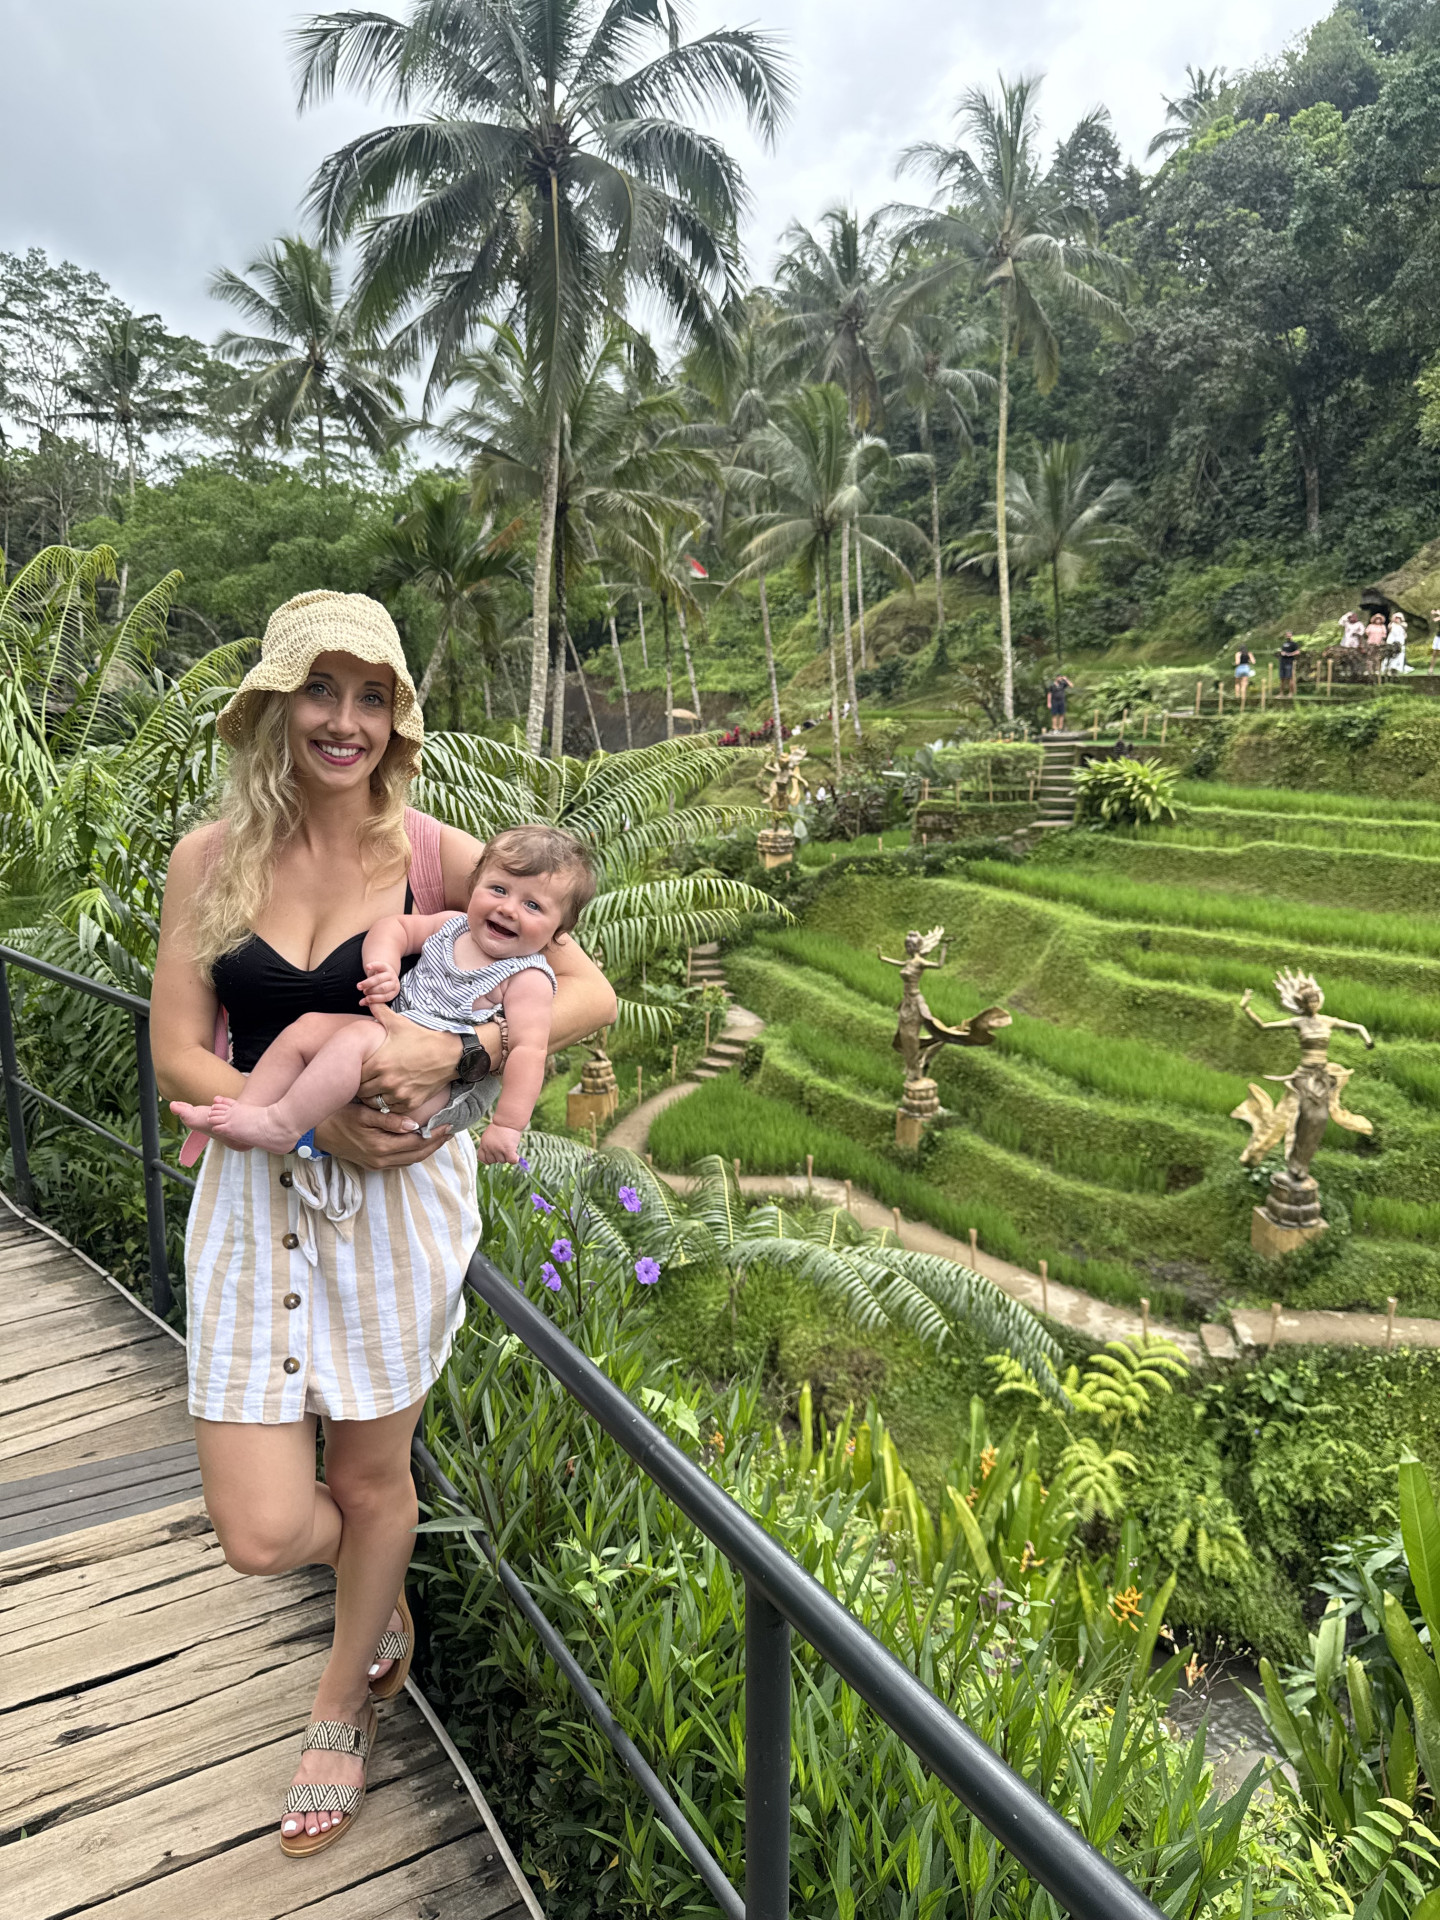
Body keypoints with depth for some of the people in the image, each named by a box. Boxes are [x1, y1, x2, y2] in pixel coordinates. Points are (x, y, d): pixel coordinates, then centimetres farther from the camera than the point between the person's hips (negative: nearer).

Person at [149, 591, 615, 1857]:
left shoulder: (437, 856, -8)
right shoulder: (212, 858, -3)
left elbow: (590, 995, -8)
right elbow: (178, 1057, -5)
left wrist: (451, 1052, -23)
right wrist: (317, 1117, -20)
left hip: (398, 1195, -1)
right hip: (257, 1196, 2)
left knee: (371, 1479, 16)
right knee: (262, 1532, 3)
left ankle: (341, 1719, 48)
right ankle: (383, 1609, 43)